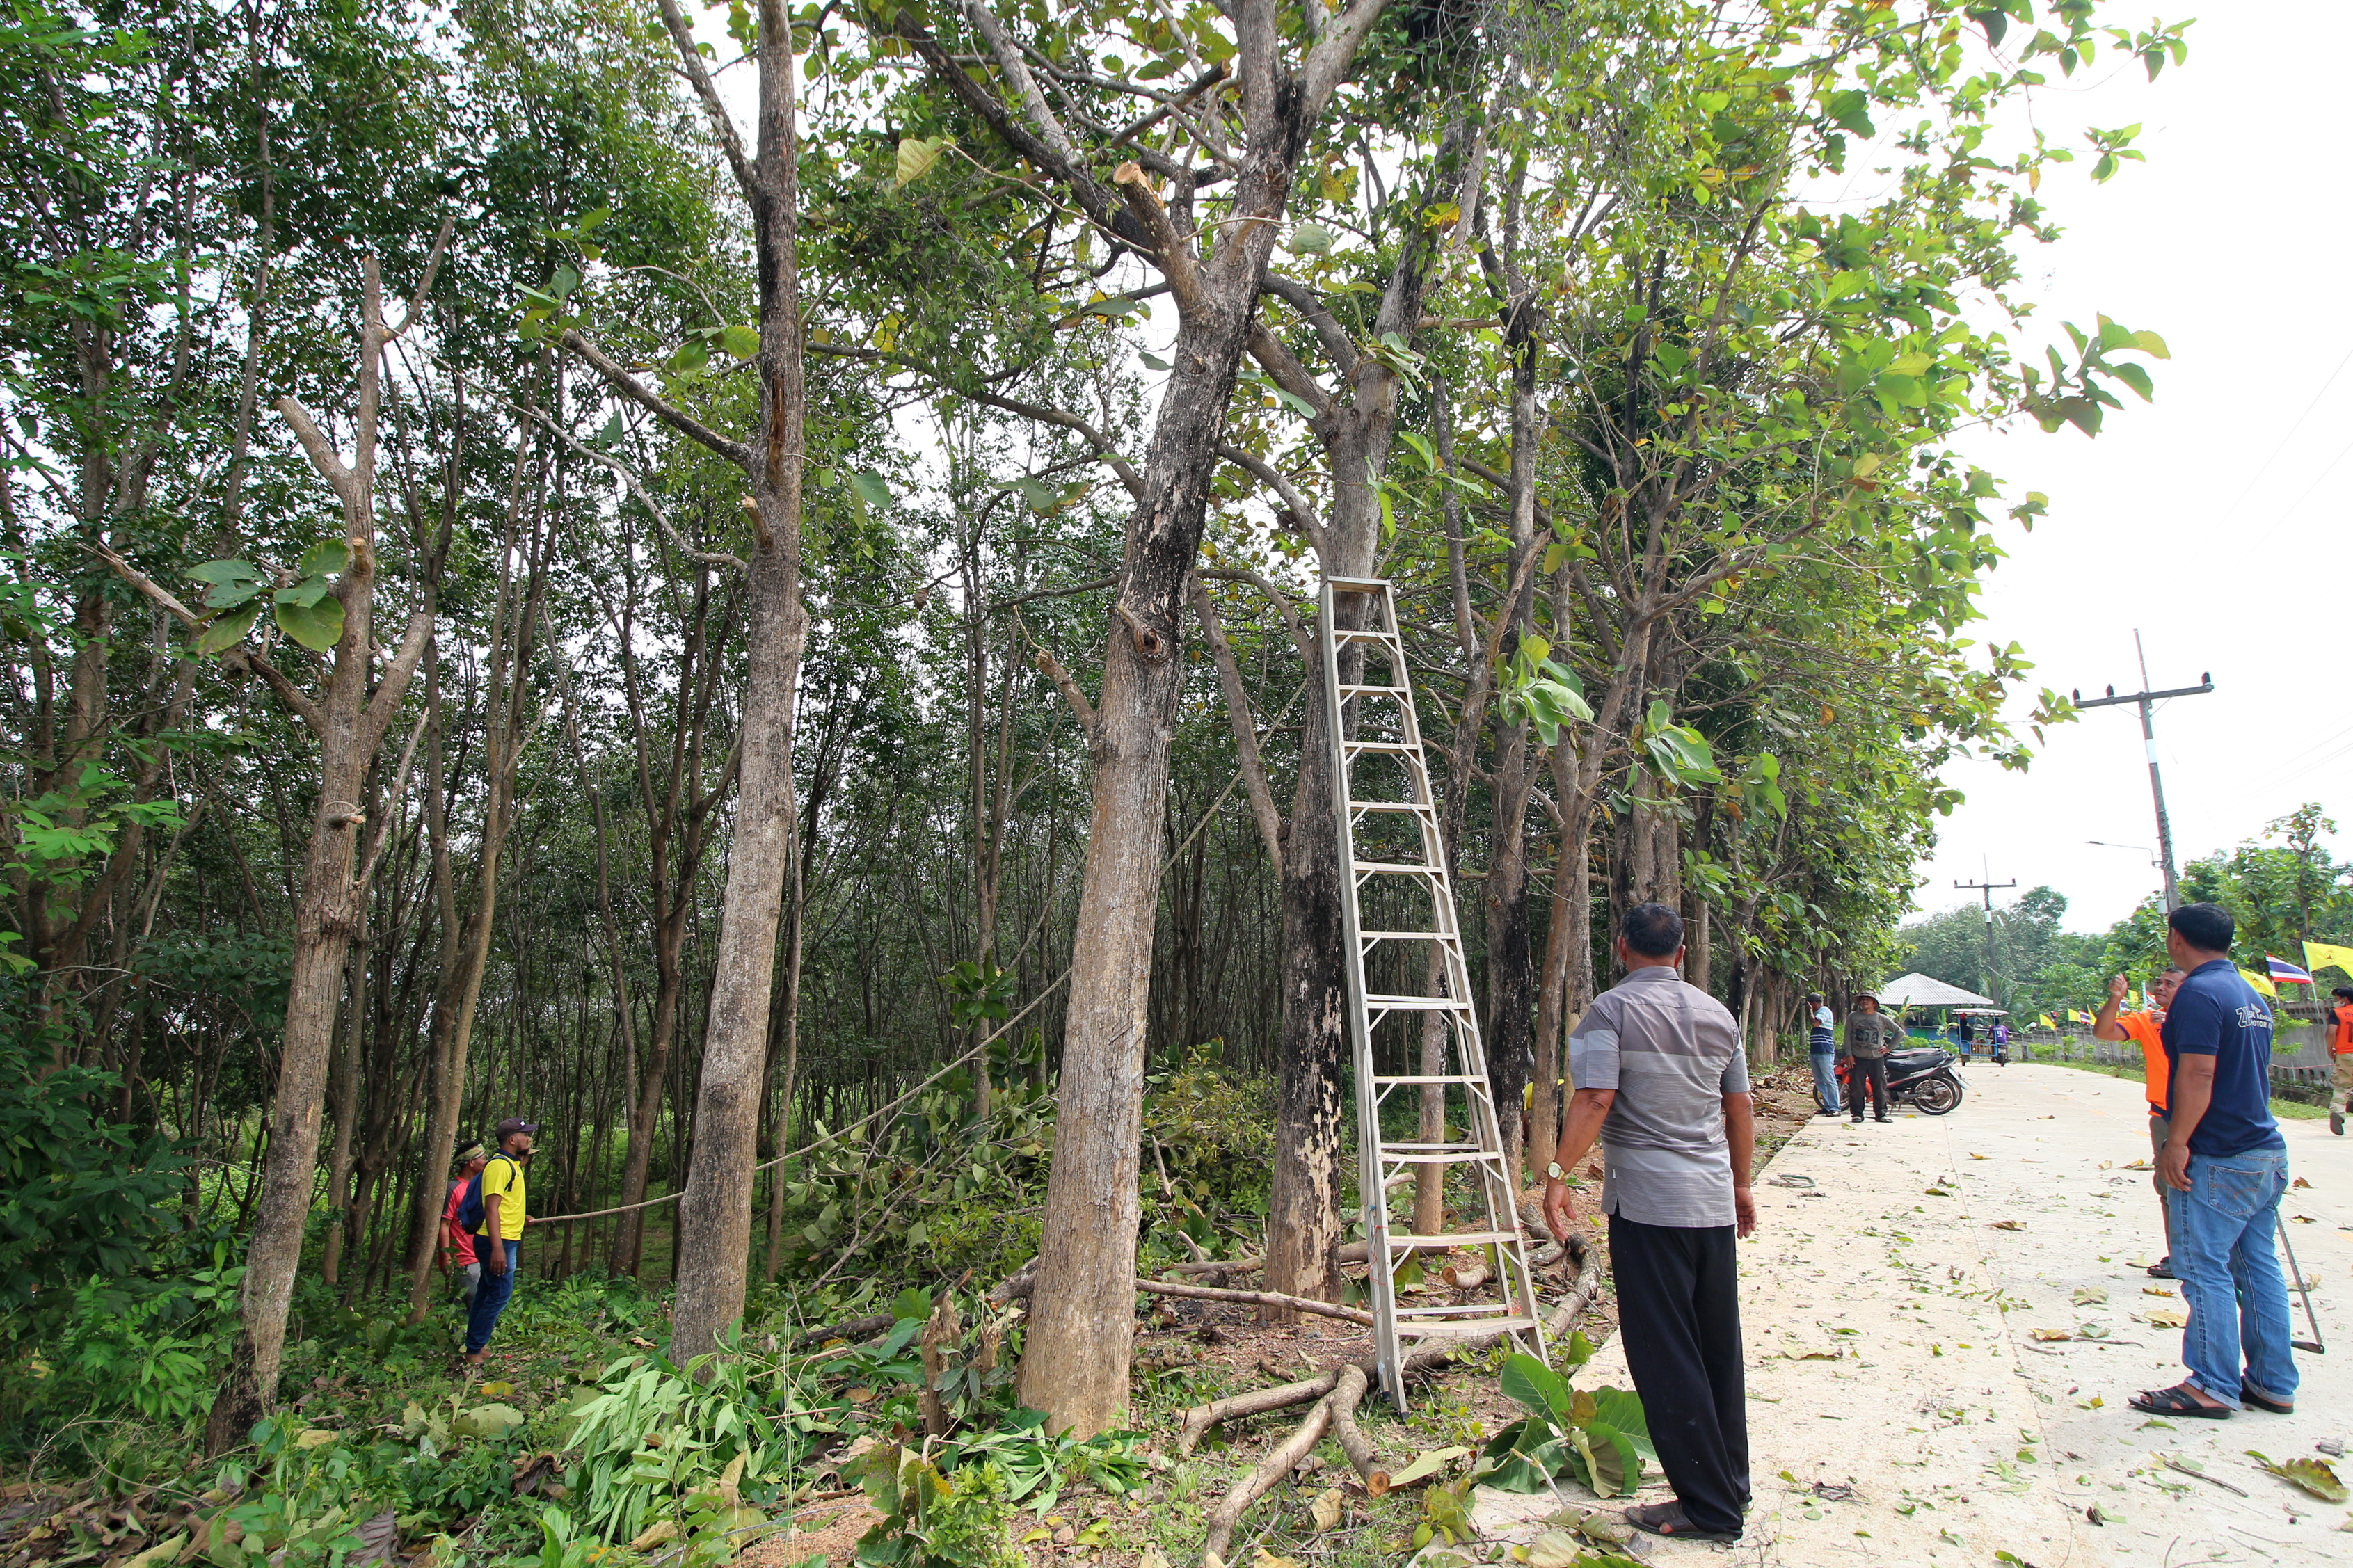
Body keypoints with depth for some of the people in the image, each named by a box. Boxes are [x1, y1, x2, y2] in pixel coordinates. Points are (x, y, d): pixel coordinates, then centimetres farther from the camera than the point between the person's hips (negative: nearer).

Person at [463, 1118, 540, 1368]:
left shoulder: (511, 1164, 15)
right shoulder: (499, 1166, -16)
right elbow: (491, 1208, -24)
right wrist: (497, 1248, -28)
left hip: (506, 1241, 10)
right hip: (499, 1242, -10)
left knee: (487, 1293, 14)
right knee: (500, 1294, -8)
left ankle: (473, 1348, 22)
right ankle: (474, 1351, -2)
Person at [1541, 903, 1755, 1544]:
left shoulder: (1613, 1010, -10)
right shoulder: (1717, 1015, 9)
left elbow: (1595, 1098, -21)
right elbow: (1740, 1109, 14)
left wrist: (1559, 1172, -15)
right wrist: (1741, 1184, 24)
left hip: (1648, 1203, -7)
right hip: (1714, 1202, 7)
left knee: (1665, 1356, 2)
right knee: (1718, 1348, 18)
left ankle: (1709, 1508, 7)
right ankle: (1730, 1485, 29)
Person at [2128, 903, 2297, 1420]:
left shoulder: (2198, 993, -15)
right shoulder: (2252, 995, 14)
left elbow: (2198, 1074, -22)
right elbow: (2254, 1073, 22)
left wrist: (2177, 1143, -19)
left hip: (2218, 1161, -9)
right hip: (2267, 1151, 9)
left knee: (2205, 1270, -3)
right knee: (2259, 1266, 13)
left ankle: (2213, 1387, 3)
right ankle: (2272, 1383, 20)